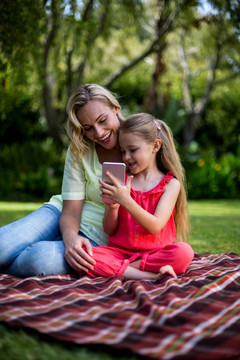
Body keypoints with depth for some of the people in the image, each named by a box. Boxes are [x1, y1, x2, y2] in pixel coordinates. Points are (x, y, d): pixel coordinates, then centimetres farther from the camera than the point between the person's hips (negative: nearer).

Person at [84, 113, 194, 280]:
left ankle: (119, 268, -21)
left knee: (184, 252, -34)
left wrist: (126, 201, -23)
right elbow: (109, 230, 8)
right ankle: (151, 275, -29)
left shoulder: (171, 183, 2)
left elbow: (155, 227, -12)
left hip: (154, 251, -2)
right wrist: (112, 207, -14)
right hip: (120, 251, 3)